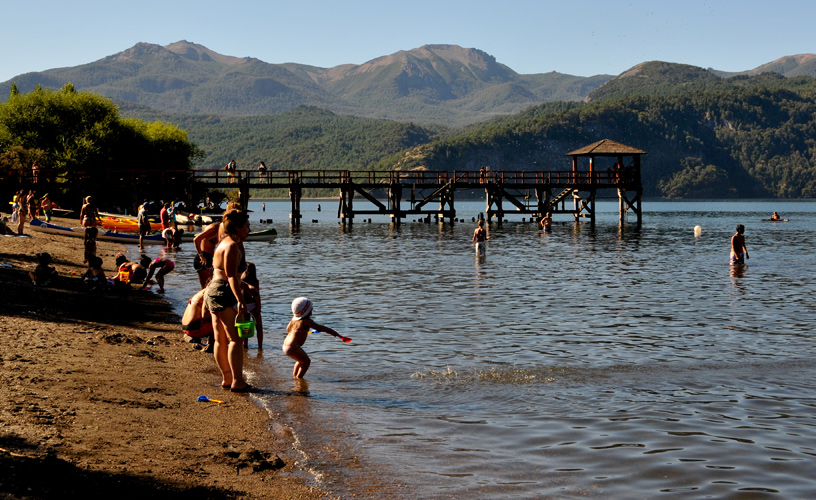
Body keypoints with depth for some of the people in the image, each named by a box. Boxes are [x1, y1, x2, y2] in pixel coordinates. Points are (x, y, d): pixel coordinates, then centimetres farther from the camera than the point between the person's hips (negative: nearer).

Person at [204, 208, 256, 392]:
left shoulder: (223, 242, 17)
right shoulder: (232, 246, -13)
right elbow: (231, 275, -23)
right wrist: (240, 300, -27)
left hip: (213, 290, 11)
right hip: (225, 293, -11)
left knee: (221, 339, 12)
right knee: (235, 338, -10)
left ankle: (226, 379, 18)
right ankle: (237, 381, -12)